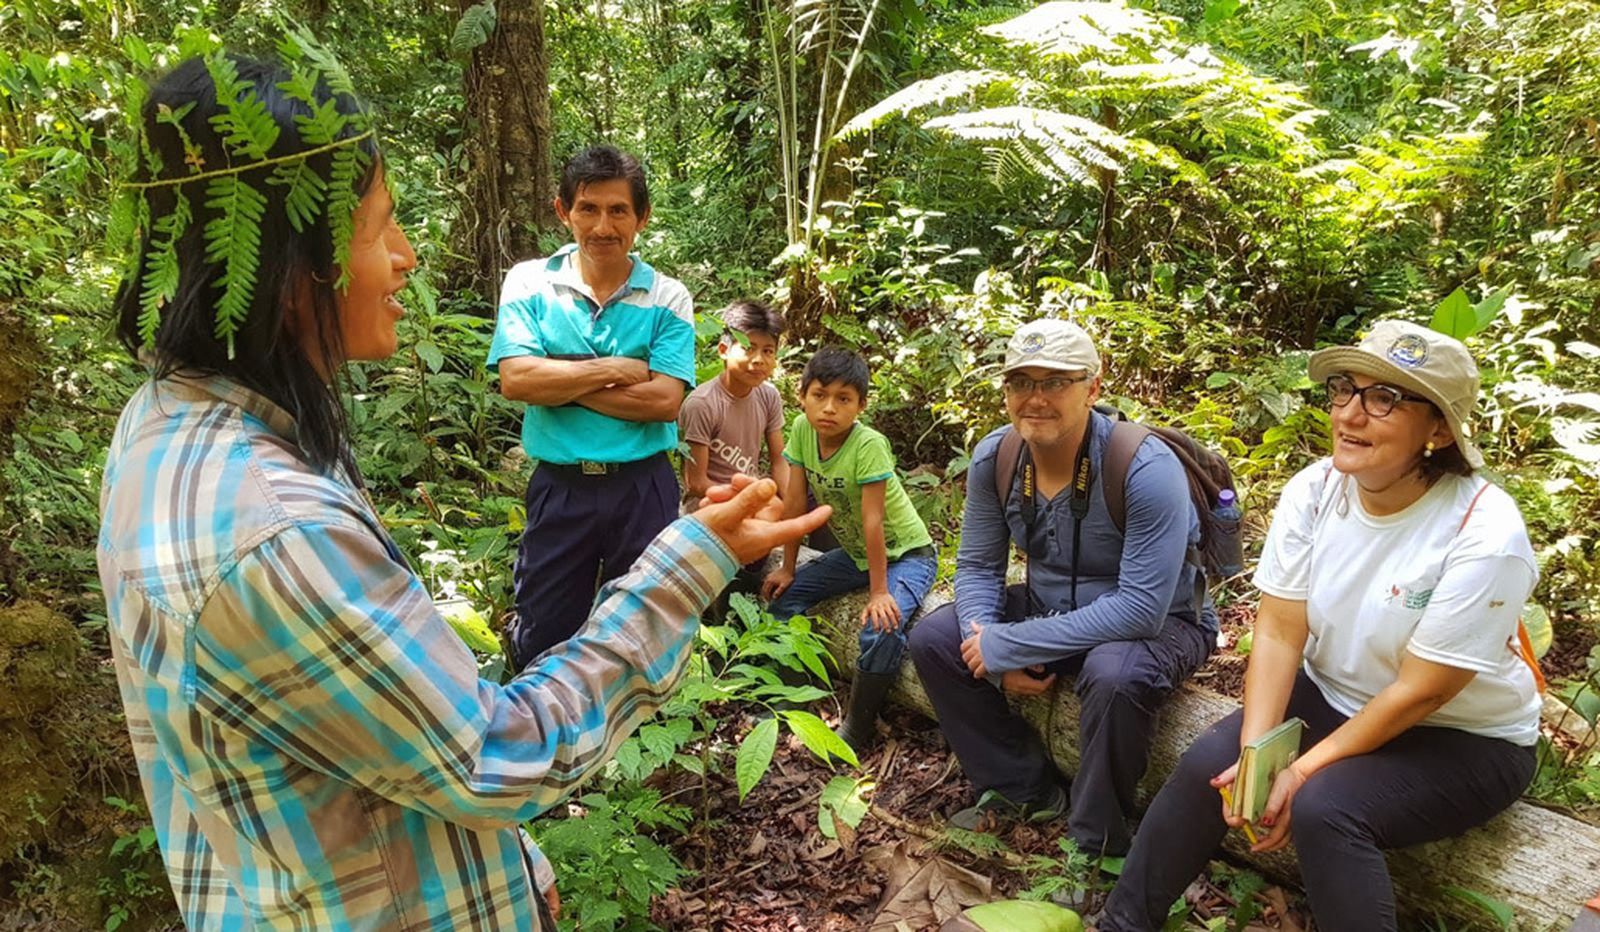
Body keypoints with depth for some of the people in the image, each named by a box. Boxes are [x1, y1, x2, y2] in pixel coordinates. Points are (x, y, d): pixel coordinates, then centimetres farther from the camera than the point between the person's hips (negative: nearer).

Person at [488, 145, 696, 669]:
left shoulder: (667, 298, -3)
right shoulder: (529, 283, -2)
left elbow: (664, 401, -14)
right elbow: (516, 380, -15)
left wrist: (560, 379, -13)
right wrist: (616, 370, -13)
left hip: (643, 487, 0)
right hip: (559, 487, 0)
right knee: (542, 642, 13)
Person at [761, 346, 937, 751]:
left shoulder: (868, 445, -30)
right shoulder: (801, 429, -13)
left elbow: (872, 521, -29)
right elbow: (795, 501, -6)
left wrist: (879, 592, -25)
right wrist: (787, 568, -1)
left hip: (905, 554, -7)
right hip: (854, 552, 7)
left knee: (881, 629, -28)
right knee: (785, 596, -1)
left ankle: (857, 728, -6)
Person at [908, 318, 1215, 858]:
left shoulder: (1146, 469, -29)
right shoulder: (993, 458, -11)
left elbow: (1140, 608, -32)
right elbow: (977, 567, -1)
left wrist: (1008, 646, -30)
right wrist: (990, 653, -21)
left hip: (1161, 624, -6)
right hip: (1051, 608, 6)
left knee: (1114, 675, -38)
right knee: (933, 639, -7)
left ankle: (1097, 845, -12)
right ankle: (1022, 788, 6)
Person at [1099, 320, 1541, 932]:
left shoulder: (1483, 535, -26)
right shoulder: (1314, 491, -12)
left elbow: (1418, 692, -22)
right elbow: (1279, 634, -12)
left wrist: (1303, 770, -22)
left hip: (1460, 739, -4)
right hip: (1332, 697, 5)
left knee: (1323, 806, -29)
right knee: (1208, 764, -15)